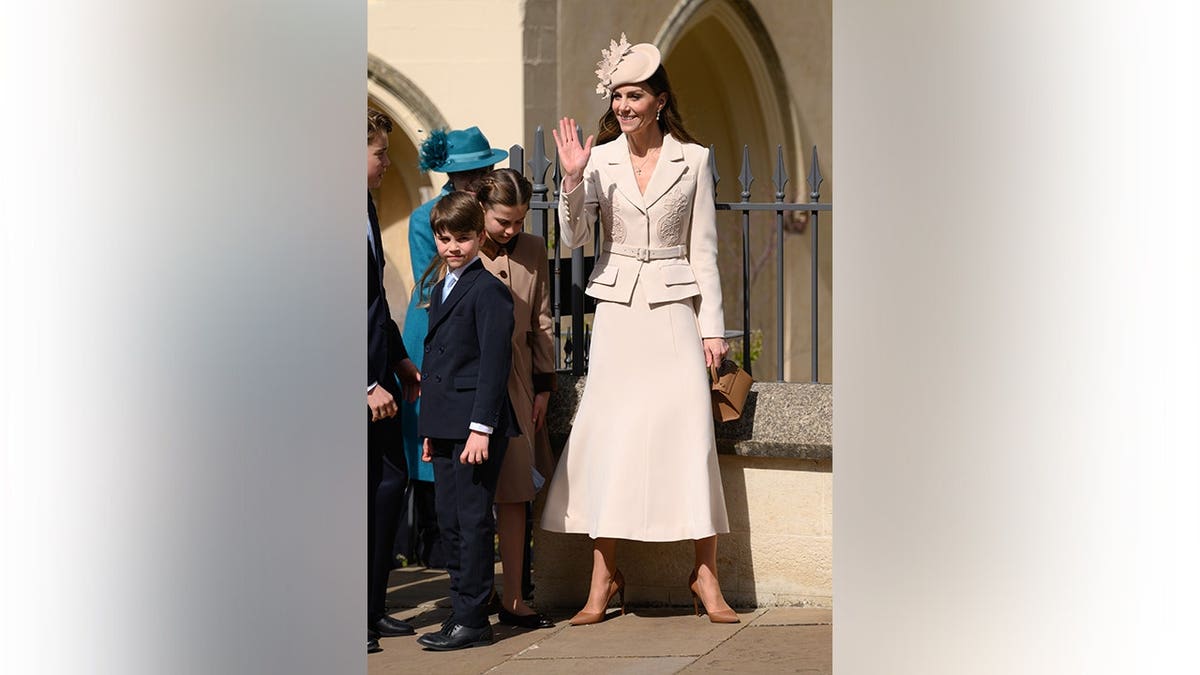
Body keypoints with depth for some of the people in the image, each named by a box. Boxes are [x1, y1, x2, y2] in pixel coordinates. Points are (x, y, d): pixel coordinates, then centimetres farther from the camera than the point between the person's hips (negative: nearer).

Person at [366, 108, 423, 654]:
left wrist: (399, 360, 20)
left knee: (391, 479, 12)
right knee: (361, 491, -3)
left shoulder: (366, 207, 11)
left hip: (376, 370, 9)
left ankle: (371, 608, 23)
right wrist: (368, 384, -20)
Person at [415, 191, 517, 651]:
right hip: (445, 425, 9)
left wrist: (481, 427, -19)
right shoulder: (440, 291, 19)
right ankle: (462, 612, 19)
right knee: (449, 521, 11)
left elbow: (495, 363, -15)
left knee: (473, 520, -5)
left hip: (476, 426, -9)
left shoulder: (488, 290, -10)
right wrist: (430, 429, 20)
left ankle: (472, 619, 0)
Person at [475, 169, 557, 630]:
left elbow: (541, 321, 13)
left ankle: (513, 600, 10)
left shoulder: (533, 250, 9)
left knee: (514, 493, 5)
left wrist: (543, 384, 9)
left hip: (517, 381, 4)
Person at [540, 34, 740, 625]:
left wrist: (712, 326, 1)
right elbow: (572, 239, -3)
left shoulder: (692, 159, 3)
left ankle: (705, 575, 5)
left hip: (674, 310, -1)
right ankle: (604, 579, 8)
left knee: (690, 433, -4)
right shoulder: (599, 158, 3)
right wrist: (572, 180, -18)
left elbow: (703, 248, 4)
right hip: (617, 314, 1)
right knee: (606, 436, -1)